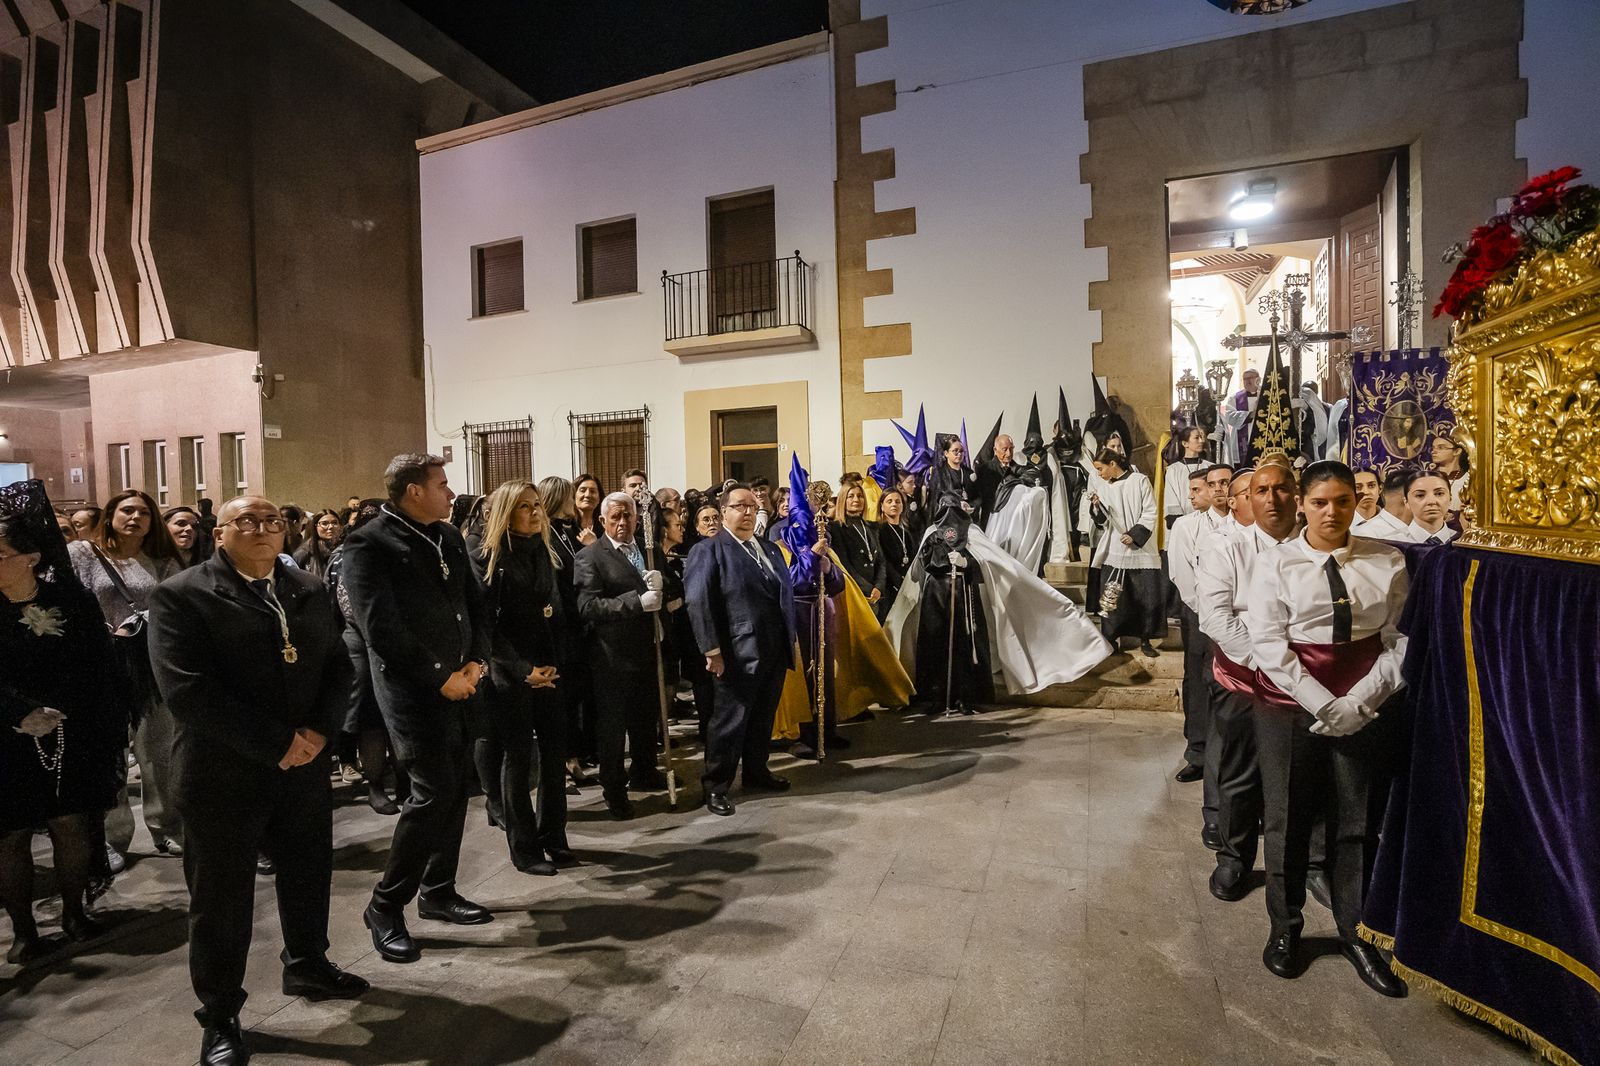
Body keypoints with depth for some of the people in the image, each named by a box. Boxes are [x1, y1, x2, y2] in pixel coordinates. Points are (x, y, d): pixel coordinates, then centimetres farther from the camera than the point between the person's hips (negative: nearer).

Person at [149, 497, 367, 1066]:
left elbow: (338, 665, 5)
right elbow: (186, 689, -19)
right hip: (222, 774, -5)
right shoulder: (181, 595, -10)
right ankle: (220, 1016, 29)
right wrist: (275, 743, -20)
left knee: (309, 874, 19)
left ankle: (307, 965, 42)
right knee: (221, 897, 9)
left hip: (304, 764, 5)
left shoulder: (309, 590, 7)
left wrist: (318, 730, -11)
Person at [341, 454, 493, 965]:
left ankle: (438, 891, 30)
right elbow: (381, 629, -18)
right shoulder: (368, 545, -11)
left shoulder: (448, 536, 11)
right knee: (433, 791, -7)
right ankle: (385, 906, 12)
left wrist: (476, 662, -2)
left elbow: (475, 602, 12)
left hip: (459, 682, 7)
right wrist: (442, 677, -15)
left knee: (454, 787, 13)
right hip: (413, 689, -7)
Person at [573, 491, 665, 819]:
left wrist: (660, 582, -12)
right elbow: (587, 607, -21)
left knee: (646, 718, 20)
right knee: (612, 725, 8)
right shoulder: (589, 557, -10)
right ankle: (614, 789, 24)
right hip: (611, 657, -6)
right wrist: (637, 601, -27)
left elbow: (662, 594, 11)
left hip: (646, 651, 6)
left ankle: (643, 772, 41)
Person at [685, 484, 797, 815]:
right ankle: (715, 786, 17)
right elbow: (699, 604, -14)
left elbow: (786, 594, 20)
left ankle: (756, 771, 35)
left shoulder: (771, 549, 17)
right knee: (729, 720, 2)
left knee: (763, 717, 18)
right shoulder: (708, 550, -6)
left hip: (775, 652, 7)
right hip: (738, 655, -7)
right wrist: (712, 650, -19)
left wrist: (791, 639, 15)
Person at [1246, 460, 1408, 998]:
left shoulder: (1386, 561, 3)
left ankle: (1354, 933, 30)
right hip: (1288, 702, -2)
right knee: (1288, 817, 7)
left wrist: (1360, 701, -11)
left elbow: (1399, 638, 0)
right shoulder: (1276, 563, -4)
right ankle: (1285, 928, 27)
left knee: (1357, 819, 10)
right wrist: (1322, 704, -14)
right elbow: (1268, 641, -9)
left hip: (1365, 705, 2)